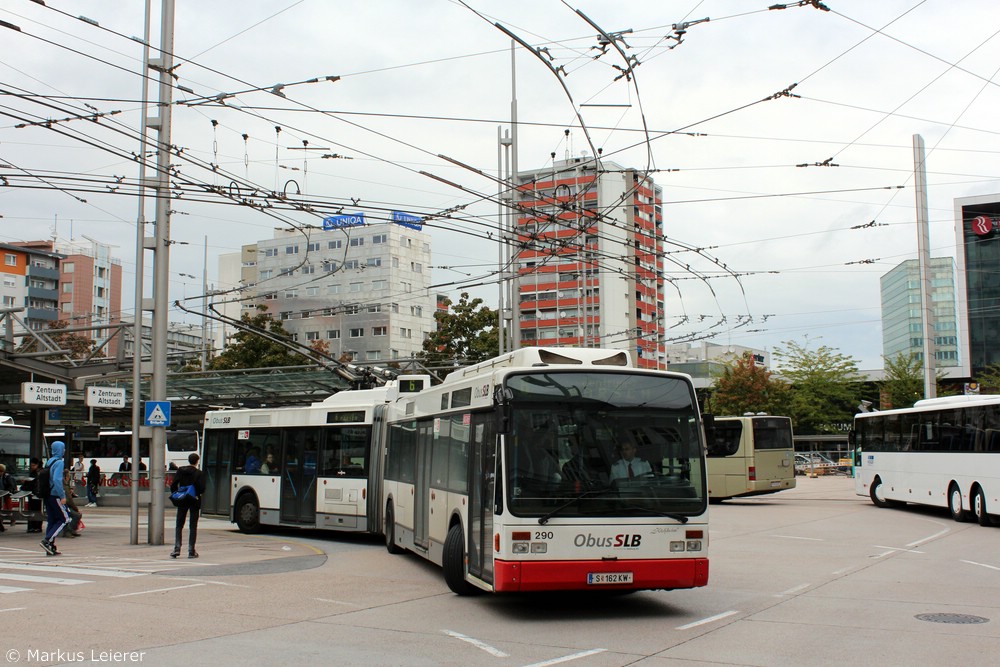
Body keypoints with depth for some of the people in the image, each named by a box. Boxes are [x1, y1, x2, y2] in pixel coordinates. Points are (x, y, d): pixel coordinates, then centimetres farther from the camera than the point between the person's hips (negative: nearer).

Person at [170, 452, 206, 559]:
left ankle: (177, 548, -2)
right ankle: (191, 551, 2)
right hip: (195, 501, -2)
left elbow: (173, 485, -4)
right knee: (193, 526, 4)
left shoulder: (180, 470, 0)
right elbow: (202, 489, -14)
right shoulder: (199, 473, -8)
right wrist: (197, 494, 7)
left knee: (179, 525, 10)